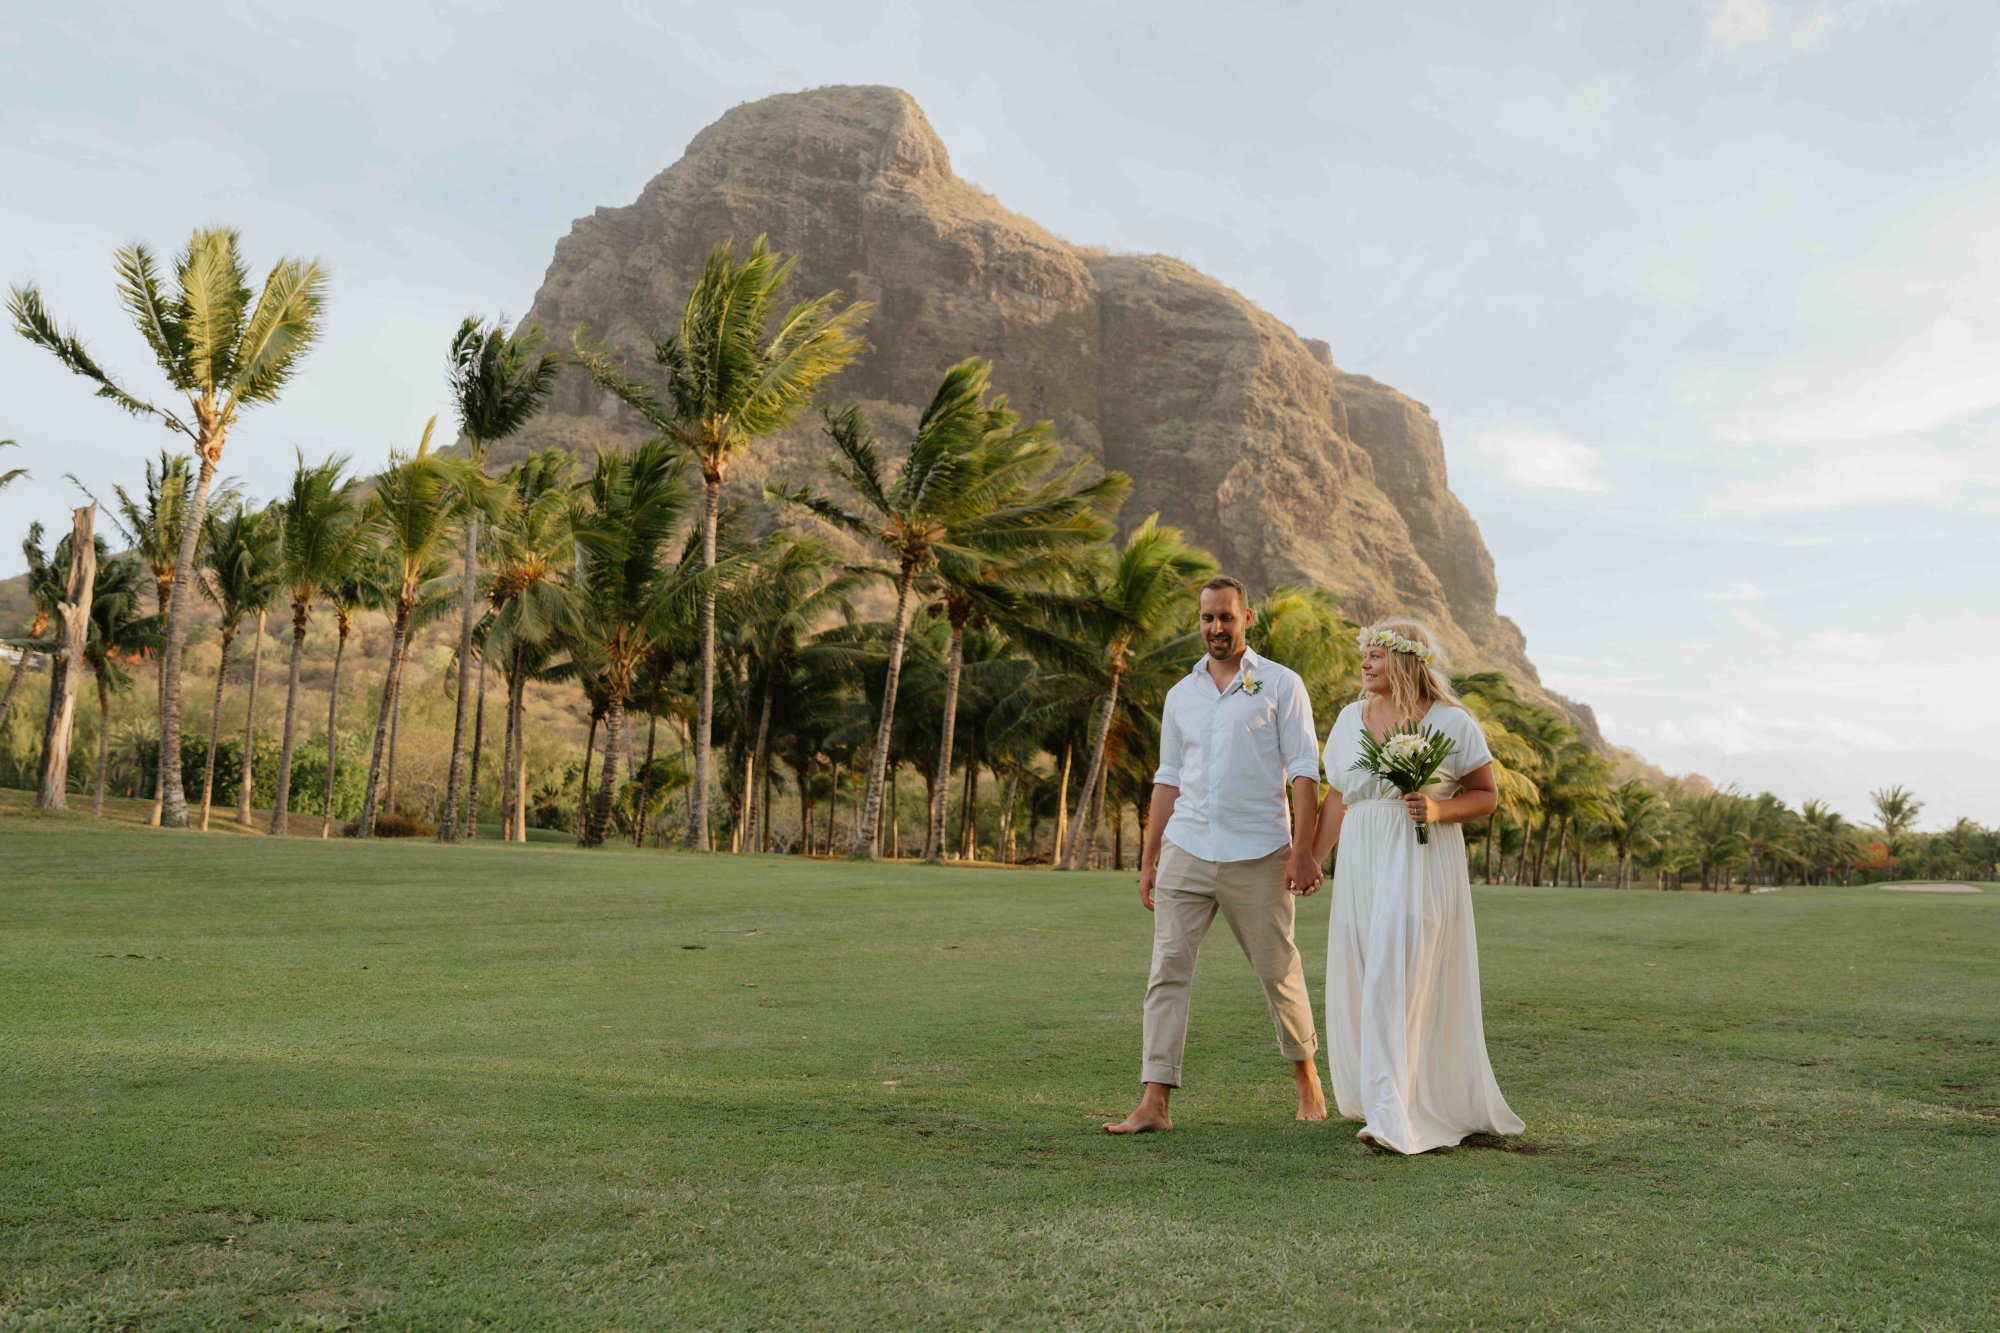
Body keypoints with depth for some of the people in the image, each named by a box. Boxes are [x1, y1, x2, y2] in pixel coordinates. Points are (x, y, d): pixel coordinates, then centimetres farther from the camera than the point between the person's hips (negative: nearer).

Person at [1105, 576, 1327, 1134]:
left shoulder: (1281, 685, 2)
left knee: (1279, 971, 7)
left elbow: (1303, 771, -3)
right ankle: (1154, 1102, -4)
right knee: (1168, 969, -4)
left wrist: (1303, 851, -12)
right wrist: (1148, 861, 13)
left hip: (1257, 857, -3)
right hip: (1186, 852, 3)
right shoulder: (1180, 695, 13)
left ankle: (1305, 1072, 31)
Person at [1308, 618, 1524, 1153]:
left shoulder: (1451, 723, -4)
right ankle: (1375, 1100, 25)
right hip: (1360, 868, 5)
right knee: (1358, 986, 8)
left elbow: (1487, 795, 2)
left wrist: (1440, 810, -15)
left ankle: (1393, 1118, -14)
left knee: (1398, 984, -13)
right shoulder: (1350, 719, 11)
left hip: (1422, 866, -5)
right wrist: (1310, 860, 10)